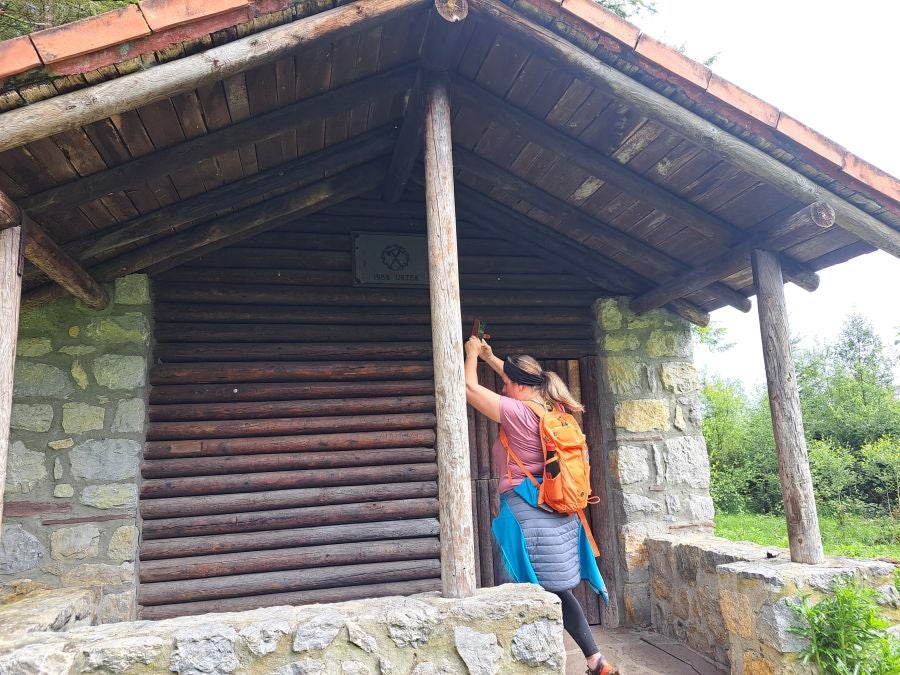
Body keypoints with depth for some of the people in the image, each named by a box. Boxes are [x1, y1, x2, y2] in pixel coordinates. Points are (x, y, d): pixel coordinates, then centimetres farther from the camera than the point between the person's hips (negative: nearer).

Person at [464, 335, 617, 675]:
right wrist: (489, 357, 32)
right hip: (557, 511, 8)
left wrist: (472, 353, 11)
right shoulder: (551, 408, 8)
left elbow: (469, 387, -6)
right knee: (557, 591, 17)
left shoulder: (518, 412, -14)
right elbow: (521, 380, 27)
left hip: (528, 512, -8)